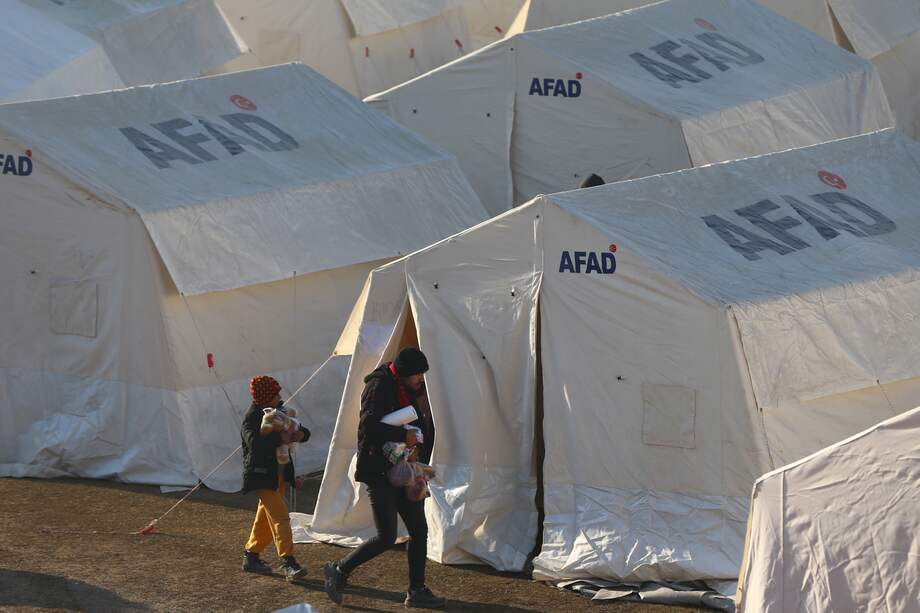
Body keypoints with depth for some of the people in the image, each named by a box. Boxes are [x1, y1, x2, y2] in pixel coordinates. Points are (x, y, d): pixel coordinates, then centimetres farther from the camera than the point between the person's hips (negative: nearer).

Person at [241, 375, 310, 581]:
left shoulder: (279, 411, 10)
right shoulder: (251, 418, -14)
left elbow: (302, 430, 16)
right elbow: (253, 442, -32)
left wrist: (300, 434, -8)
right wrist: (279, 438, -31)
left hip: (279, 473, 8)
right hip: (262, 475, -8)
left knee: (266, 517, 15)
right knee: (279, 516, -15)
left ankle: (251, 556, 28)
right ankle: (288, 563, -18)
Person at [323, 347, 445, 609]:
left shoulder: (408, 392, 13)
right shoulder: (380, 387, -15)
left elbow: (424, 429, 23)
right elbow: (368, 427, -27)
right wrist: (404, 435, -20)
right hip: (379, 473, -9)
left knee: (419, 530, 8)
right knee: (386, 538, -10)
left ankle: (417, 592, 15)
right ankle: (339, 571, 7)